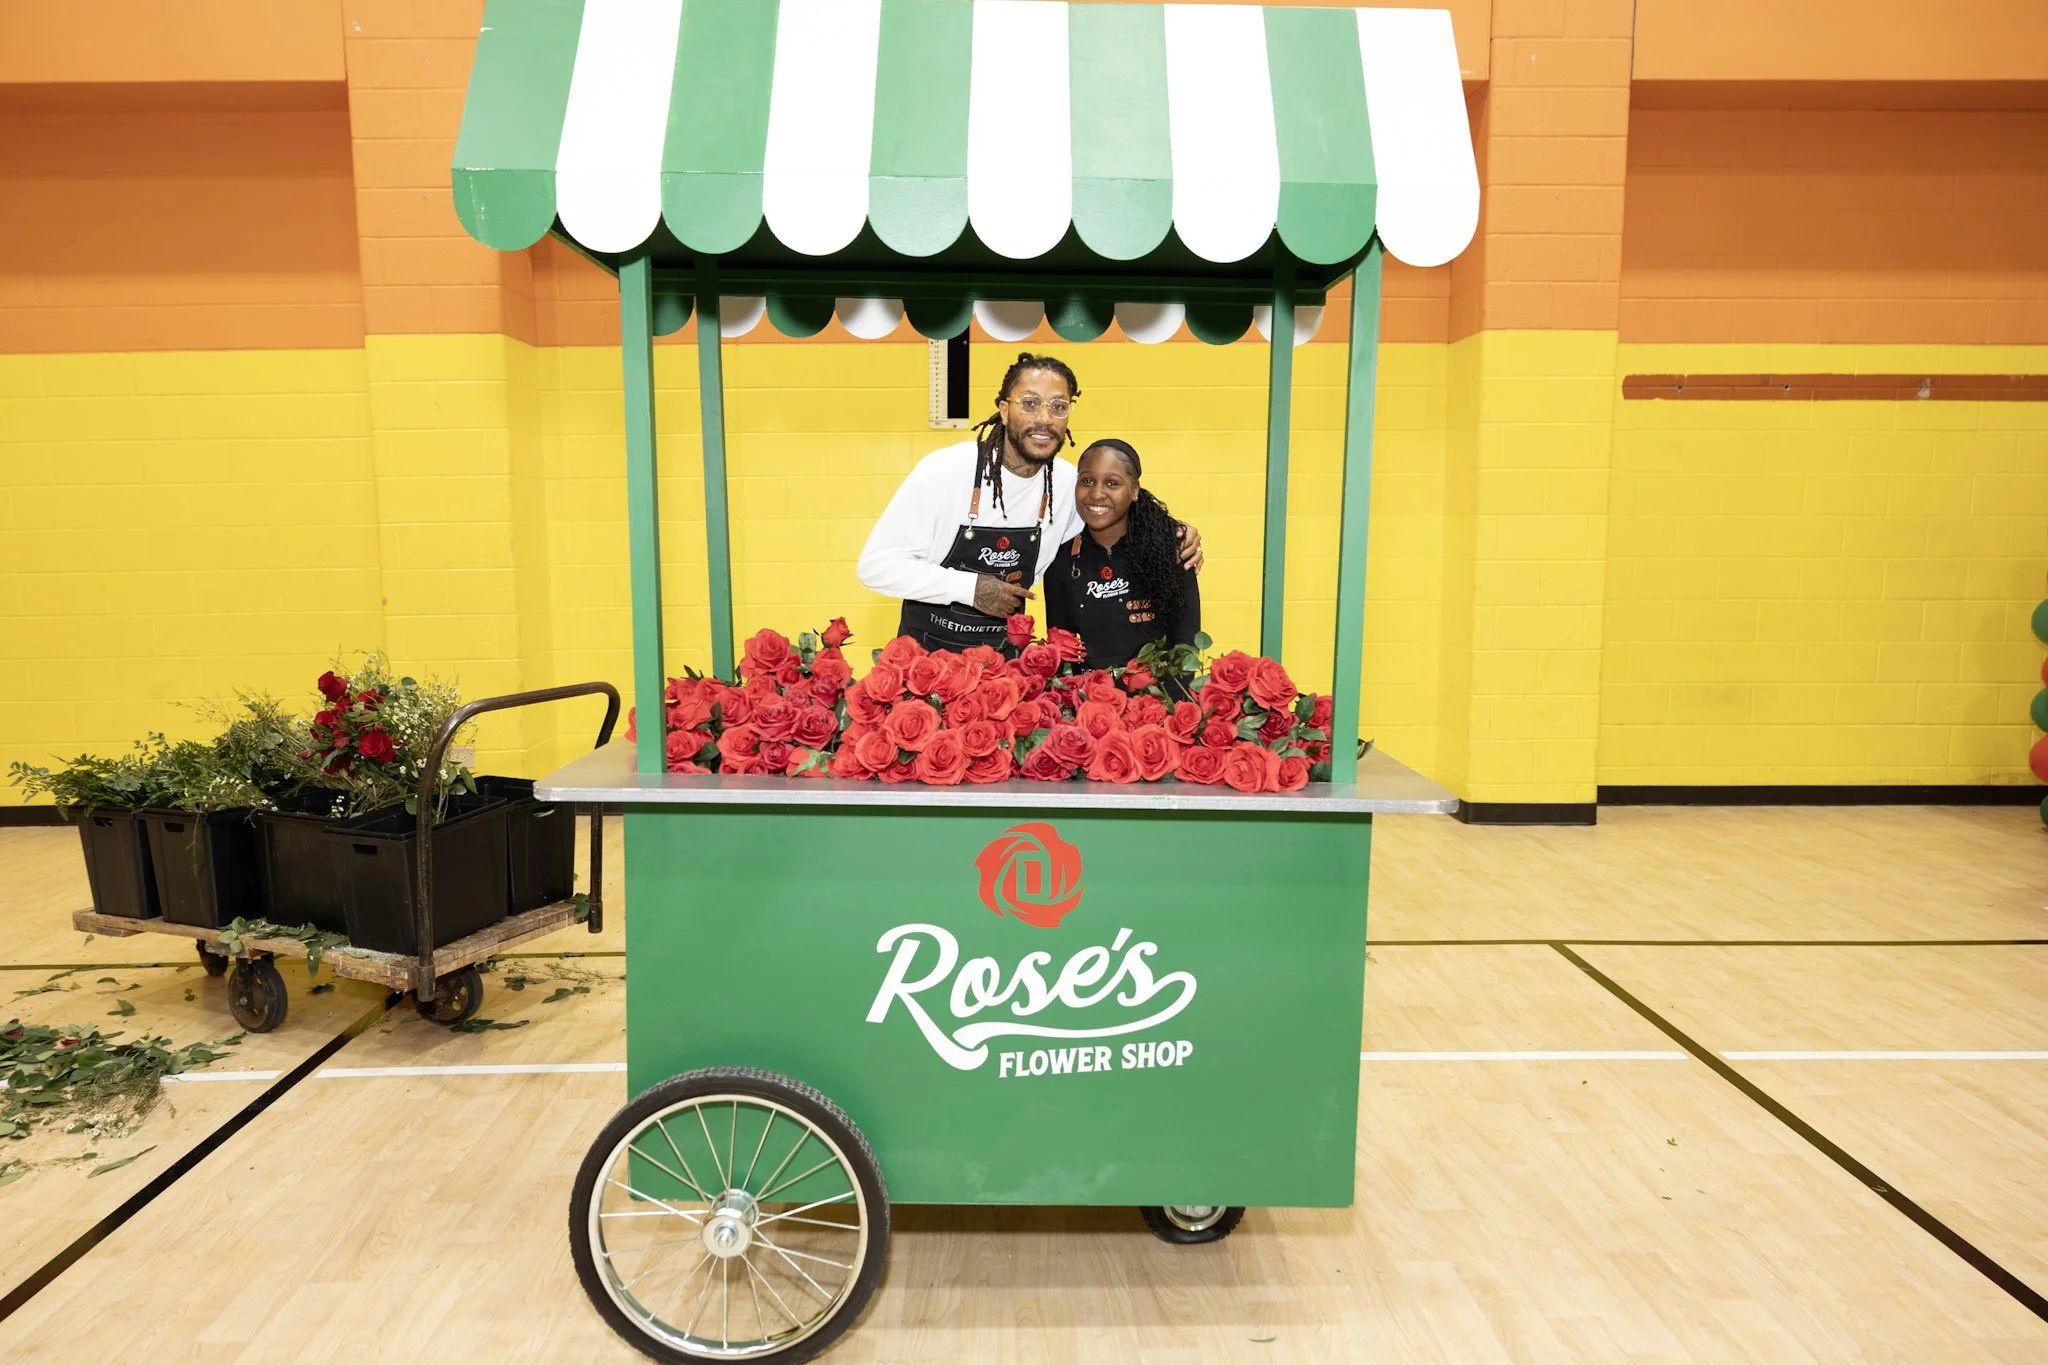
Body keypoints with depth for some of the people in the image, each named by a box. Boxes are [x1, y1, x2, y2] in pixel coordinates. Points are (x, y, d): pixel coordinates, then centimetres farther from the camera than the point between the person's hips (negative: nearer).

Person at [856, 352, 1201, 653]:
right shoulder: (945, 470, -19)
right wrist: (970, 588, -24)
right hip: (928, 650, -3)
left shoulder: (1069, 484, -7)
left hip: (1005, 655, 4)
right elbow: (877, 565, -18)